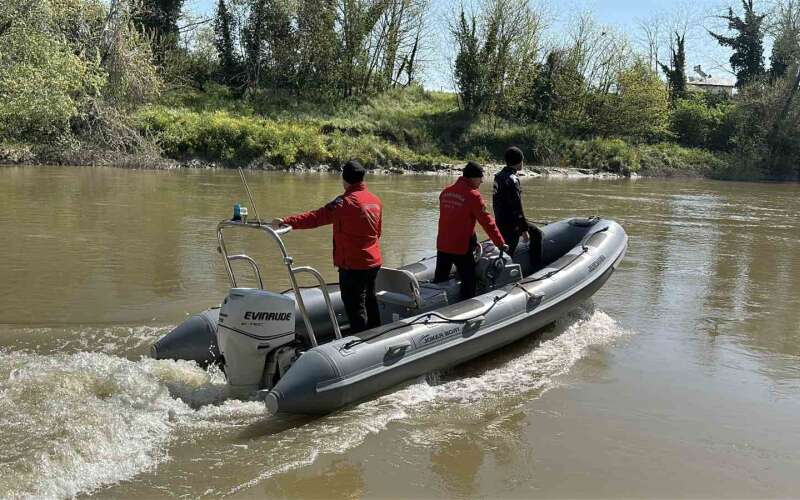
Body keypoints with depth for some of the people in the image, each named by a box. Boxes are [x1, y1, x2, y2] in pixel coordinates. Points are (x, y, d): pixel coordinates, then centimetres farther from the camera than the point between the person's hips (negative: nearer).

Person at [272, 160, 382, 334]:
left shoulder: (346, 202, -18)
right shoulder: (375, 200, 7)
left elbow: (317, 217, -26)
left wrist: (286, 221, -27)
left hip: (353, 265, -8)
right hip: (374, 262, 8)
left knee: (355, 306, 0)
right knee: (370, 301, 21)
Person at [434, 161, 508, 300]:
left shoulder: (446, 192, 7)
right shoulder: (473, 195, -13)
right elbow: (487, 222, -14)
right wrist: (501, 243, -5)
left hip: (442, 246, 7)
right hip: (461, 247, -6)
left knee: (439, 281, 17)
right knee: (468, 283, 5)